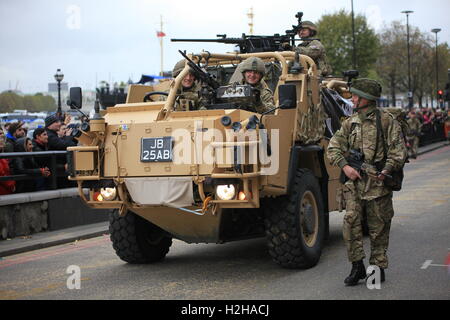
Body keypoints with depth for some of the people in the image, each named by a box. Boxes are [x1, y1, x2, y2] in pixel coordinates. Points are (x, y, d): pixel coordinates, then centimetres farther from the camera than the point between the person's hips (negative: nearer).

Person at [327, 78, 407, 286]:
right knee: (351, 222, -7)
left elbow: (398, 150, -4)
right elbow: (333, 147, 8)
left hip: (378, 182, -3)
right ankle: (357, 267, 1)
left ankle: (378, 267, 15)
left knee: (378, 226, 3)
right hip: (354, 181, 3)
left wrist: (387, 170, -18)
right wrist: (345, 166, -8)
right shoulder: (350, 123, 13)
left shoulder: (386, 120, 0)